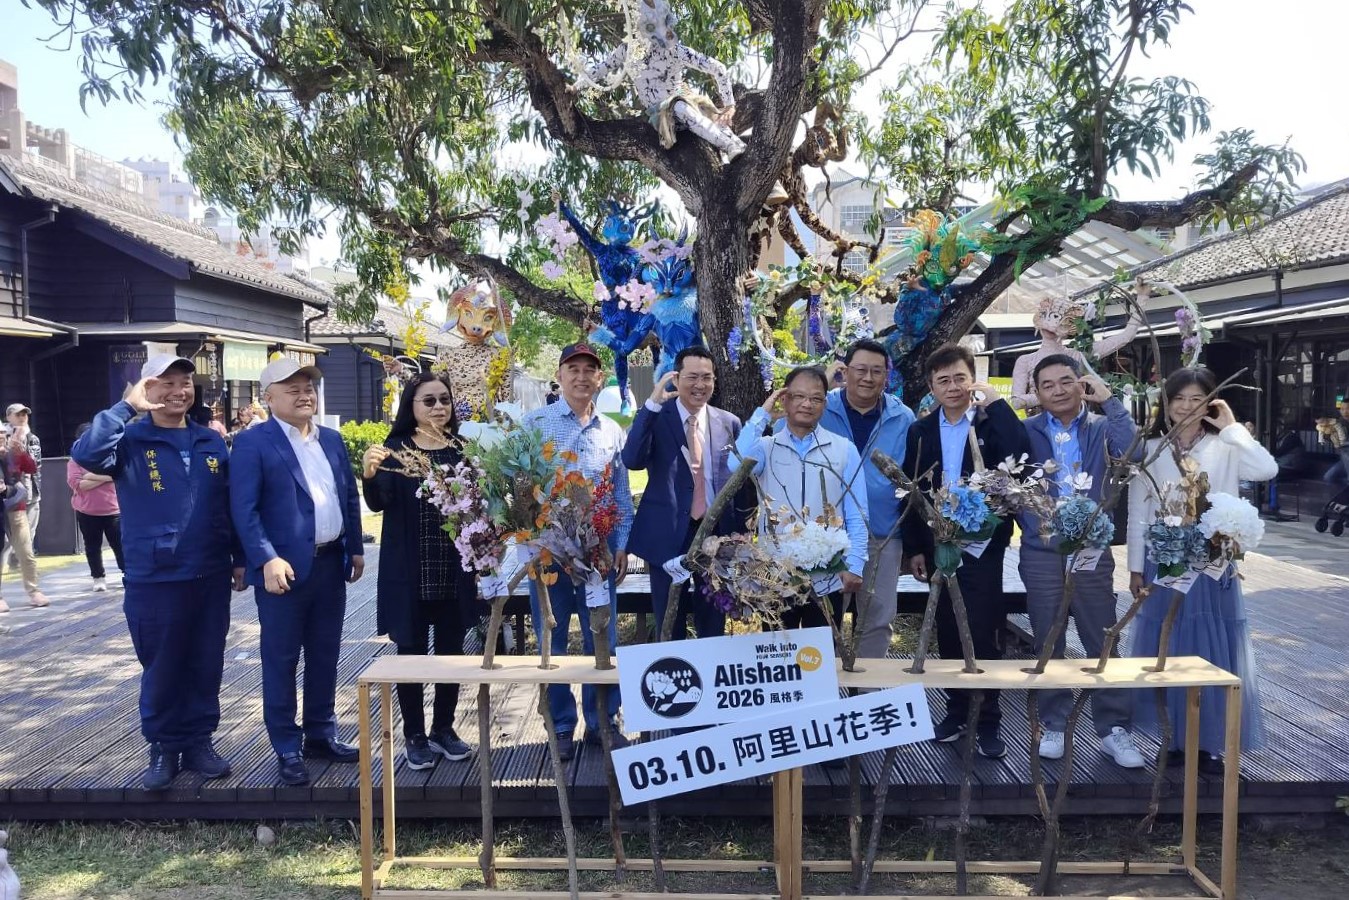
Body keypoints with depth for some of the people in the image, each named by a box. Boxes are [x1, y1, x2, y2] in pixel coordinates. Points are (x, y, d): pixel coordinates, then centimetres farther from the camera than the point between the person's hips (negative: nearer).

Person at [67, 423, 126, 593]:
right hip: (87, 512, 1)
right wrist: (104, 478, -13)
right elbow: (77, 484, -13)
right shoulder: (74, 461, 2)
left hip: (112, 511, -1)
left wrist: (91, 476, -15)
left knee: (119, 544, 2)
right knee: (92, 547, 8)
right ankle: (99, 578, 19)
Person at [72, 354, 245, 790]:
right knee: (161, 669, 9)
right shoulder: (130, 441, -4)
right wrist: (127, 407, -25)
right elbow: (86, 454, -26)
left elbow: (230, 504, 10)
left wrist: (239, 558, 10)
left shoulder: (212, 442, 7)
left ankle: (198, 742, 27)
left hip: (210, 577, 3)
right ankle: (163, 747, 25)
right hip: (154, 580, -3)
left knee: (206, 666, 12)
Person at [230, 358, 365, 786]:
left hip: (330, 563, 6)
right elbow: (244, 508, -13)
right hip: (285, 567, -6)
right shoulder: (253, 442, -6)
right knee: (281, 660, 4)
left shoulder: (332, 439, 13)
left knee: (325, 655, 14)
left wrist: (355, 548, 12)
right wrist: (267, 561, -21)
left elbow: (350, 496, 17)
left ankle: (321, 734, 27)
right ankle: (287, 750, 14)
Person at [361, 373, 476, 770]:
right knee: (412, 651, 6)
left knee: (451, 650, 11)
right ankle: (414, 735, 18)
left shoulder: (463, 449, 4)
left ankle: (444, 729, 26)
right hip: (409, 570, -3)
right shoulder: (395, 448, -3)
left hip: (454, 569, 3)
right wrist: (369, 475, -34)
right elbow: (379, 502, -14)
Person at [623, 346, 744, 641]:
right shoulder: (655, 417, -4)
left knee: (714, 627, 12)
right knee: (669, 629, 9)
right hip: (668, 534, -2)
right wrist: (652, 404, -26)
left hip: (717, 532, 3)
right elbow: (633, 461, -21)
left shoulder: (729, 423, 5)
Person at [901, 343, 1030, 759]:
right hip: (937, 546, 4)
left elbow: (1019, 458, -24)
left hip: (982, 546, -3)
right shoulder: (921, 431, 6)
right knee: (948, 633, 12)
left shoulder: (992, 423, -3)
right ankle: (957, 710, 26)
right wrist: (914, 548, 6)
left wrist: (995, 402, -20)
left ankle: (988, 721, 12)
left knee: (982, 633, -2)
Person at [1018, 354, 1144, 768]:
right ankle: (1054, 725, 21)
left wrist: (1110, 401, -13)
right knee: (1048, 643, 9)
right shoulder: (1026, 432, 4)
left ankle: (1114, 728, 15)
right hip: (1041, 552, 0)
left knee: (1104, 641, 4)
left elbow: (1129, 451, -16)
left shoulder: (1100, 429, 5)